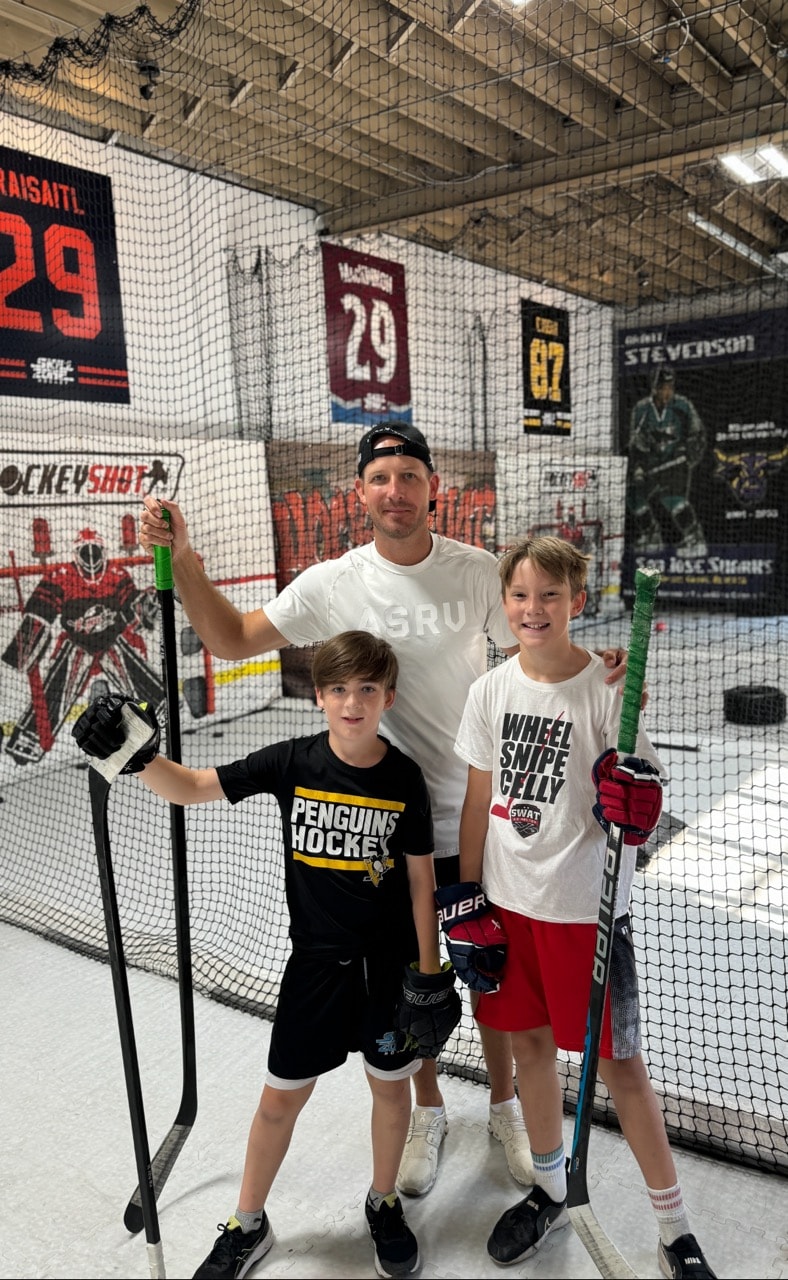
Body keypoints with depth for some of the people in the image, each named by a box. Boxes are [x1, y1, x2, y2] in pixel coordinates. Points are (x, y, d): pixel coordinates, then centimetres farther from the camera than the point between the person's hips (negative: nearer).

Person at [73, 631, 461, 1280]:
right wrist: (140, 755, -29)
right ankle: (248, 1225, 36)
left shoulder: (404, 778, -11)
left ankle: (384, 1203, 44)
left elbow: (420, 879, -4)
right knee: (281, 1097, 12)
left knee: (391, 1085, 16)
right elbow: (189, 788, -10)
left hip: (388, 962, 0)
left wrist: (429, 974, -2)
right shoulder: (290, 763, -11)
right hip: (315, 959, 0)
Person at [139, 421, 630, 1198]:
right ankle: (427, 1112, 43)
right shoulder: (332, 585, -8)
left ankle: (504, 1107, 42)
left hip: (478, 819, 0)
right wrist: (181, 560, -12)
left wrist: (595, 672, -21)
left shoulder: (481, 572, -9)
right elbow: (232, 640, 0)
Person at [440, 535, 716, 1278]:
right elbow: (478, 801, 6)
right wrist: (465, 901, 7)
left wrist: (631, 806, -31)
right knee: (529, 1044, 18)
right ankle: (549, 1192, 42)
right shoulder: (491, 691, -1)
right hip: (507, 902, 4)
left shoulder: (608, 689, -13)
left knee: (617, 1064, 6)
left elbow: (637, 814, -8)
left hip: (585, 908, -4)